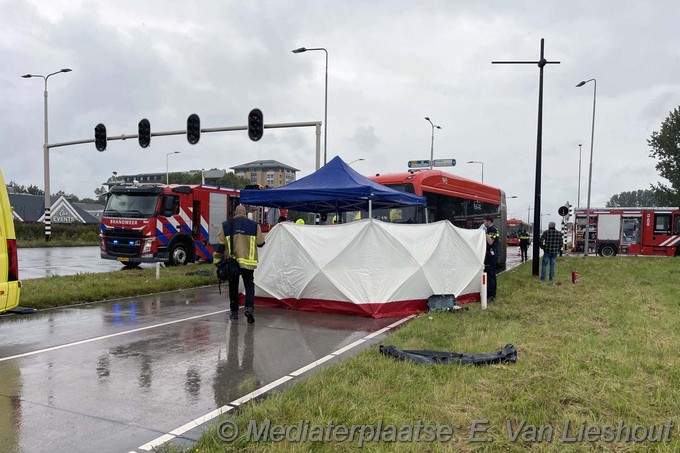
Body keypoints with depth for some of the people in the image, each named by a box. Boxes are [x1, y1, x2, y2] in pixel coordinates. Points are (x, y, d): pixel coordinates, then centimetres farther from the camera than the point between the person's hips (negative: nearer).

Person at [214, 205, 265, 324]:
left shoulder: (227, 225, 2)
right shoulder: (254, 225, 0)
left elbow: (220, 245, 0)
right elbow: (260, 243, 5)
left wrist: (217, 260, 5)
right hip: (248, 262, -1)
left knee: (233, 287, 12)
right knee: (249, 285, 5)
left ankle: (234, 312, 17)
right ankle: (249, 308, -15)